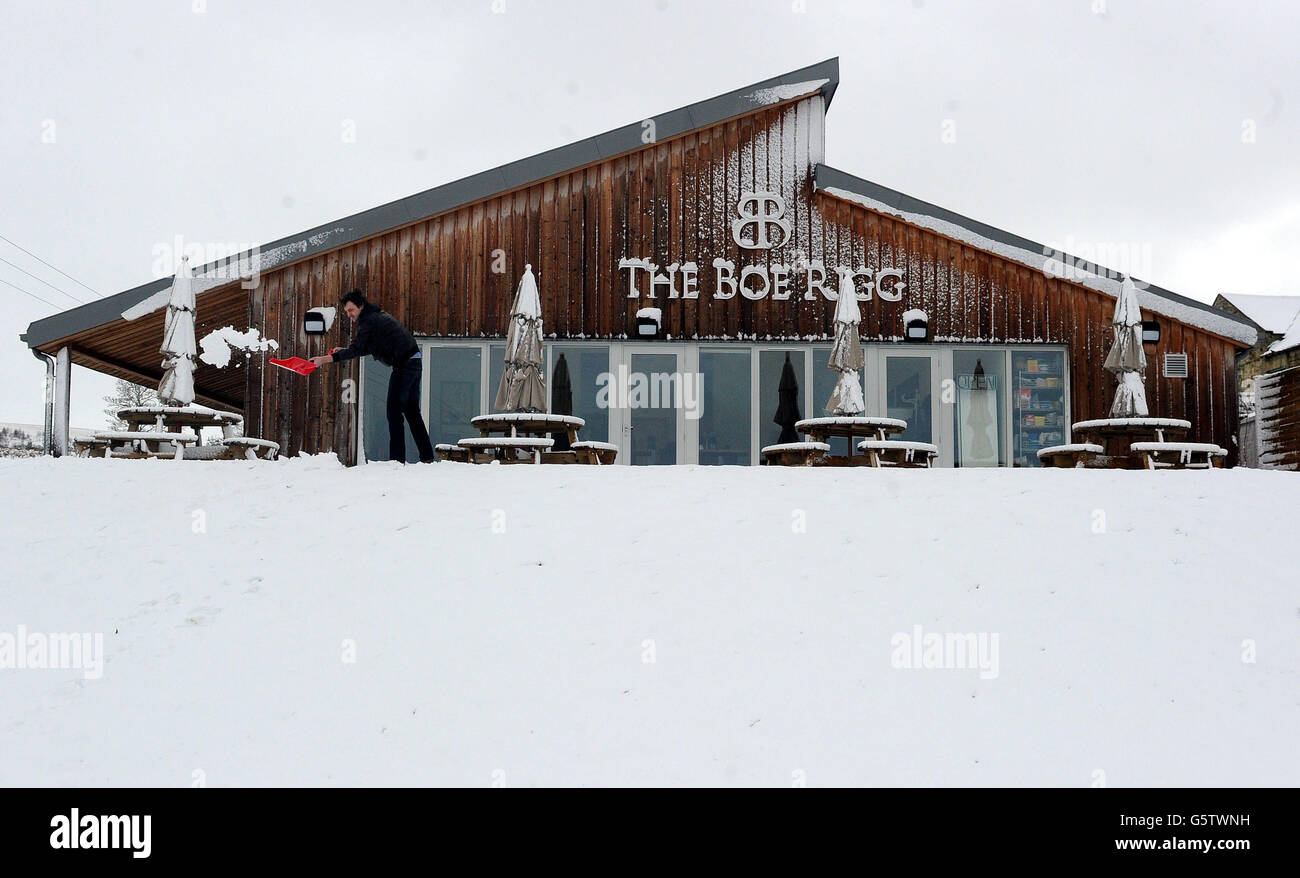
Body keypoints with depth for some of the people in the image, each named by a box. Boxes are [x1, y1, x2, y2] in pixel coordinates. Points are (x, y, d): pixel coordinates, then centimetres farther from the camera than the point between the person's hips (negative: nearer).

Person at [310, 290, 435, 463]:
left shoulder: (369, 320, -13)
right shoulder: (377, 314, 18)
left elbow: (356, 351, -20)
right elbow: (368, 347, 24)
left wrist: (325, 359, -19)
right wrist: (344, 350, 13)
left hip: (404, 364, -10)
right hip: (413, 362, 10)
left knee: (394, 412, -6)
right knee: (412, 411, 14)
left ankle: (397, 459, -7)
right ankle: (427, 457, 15)